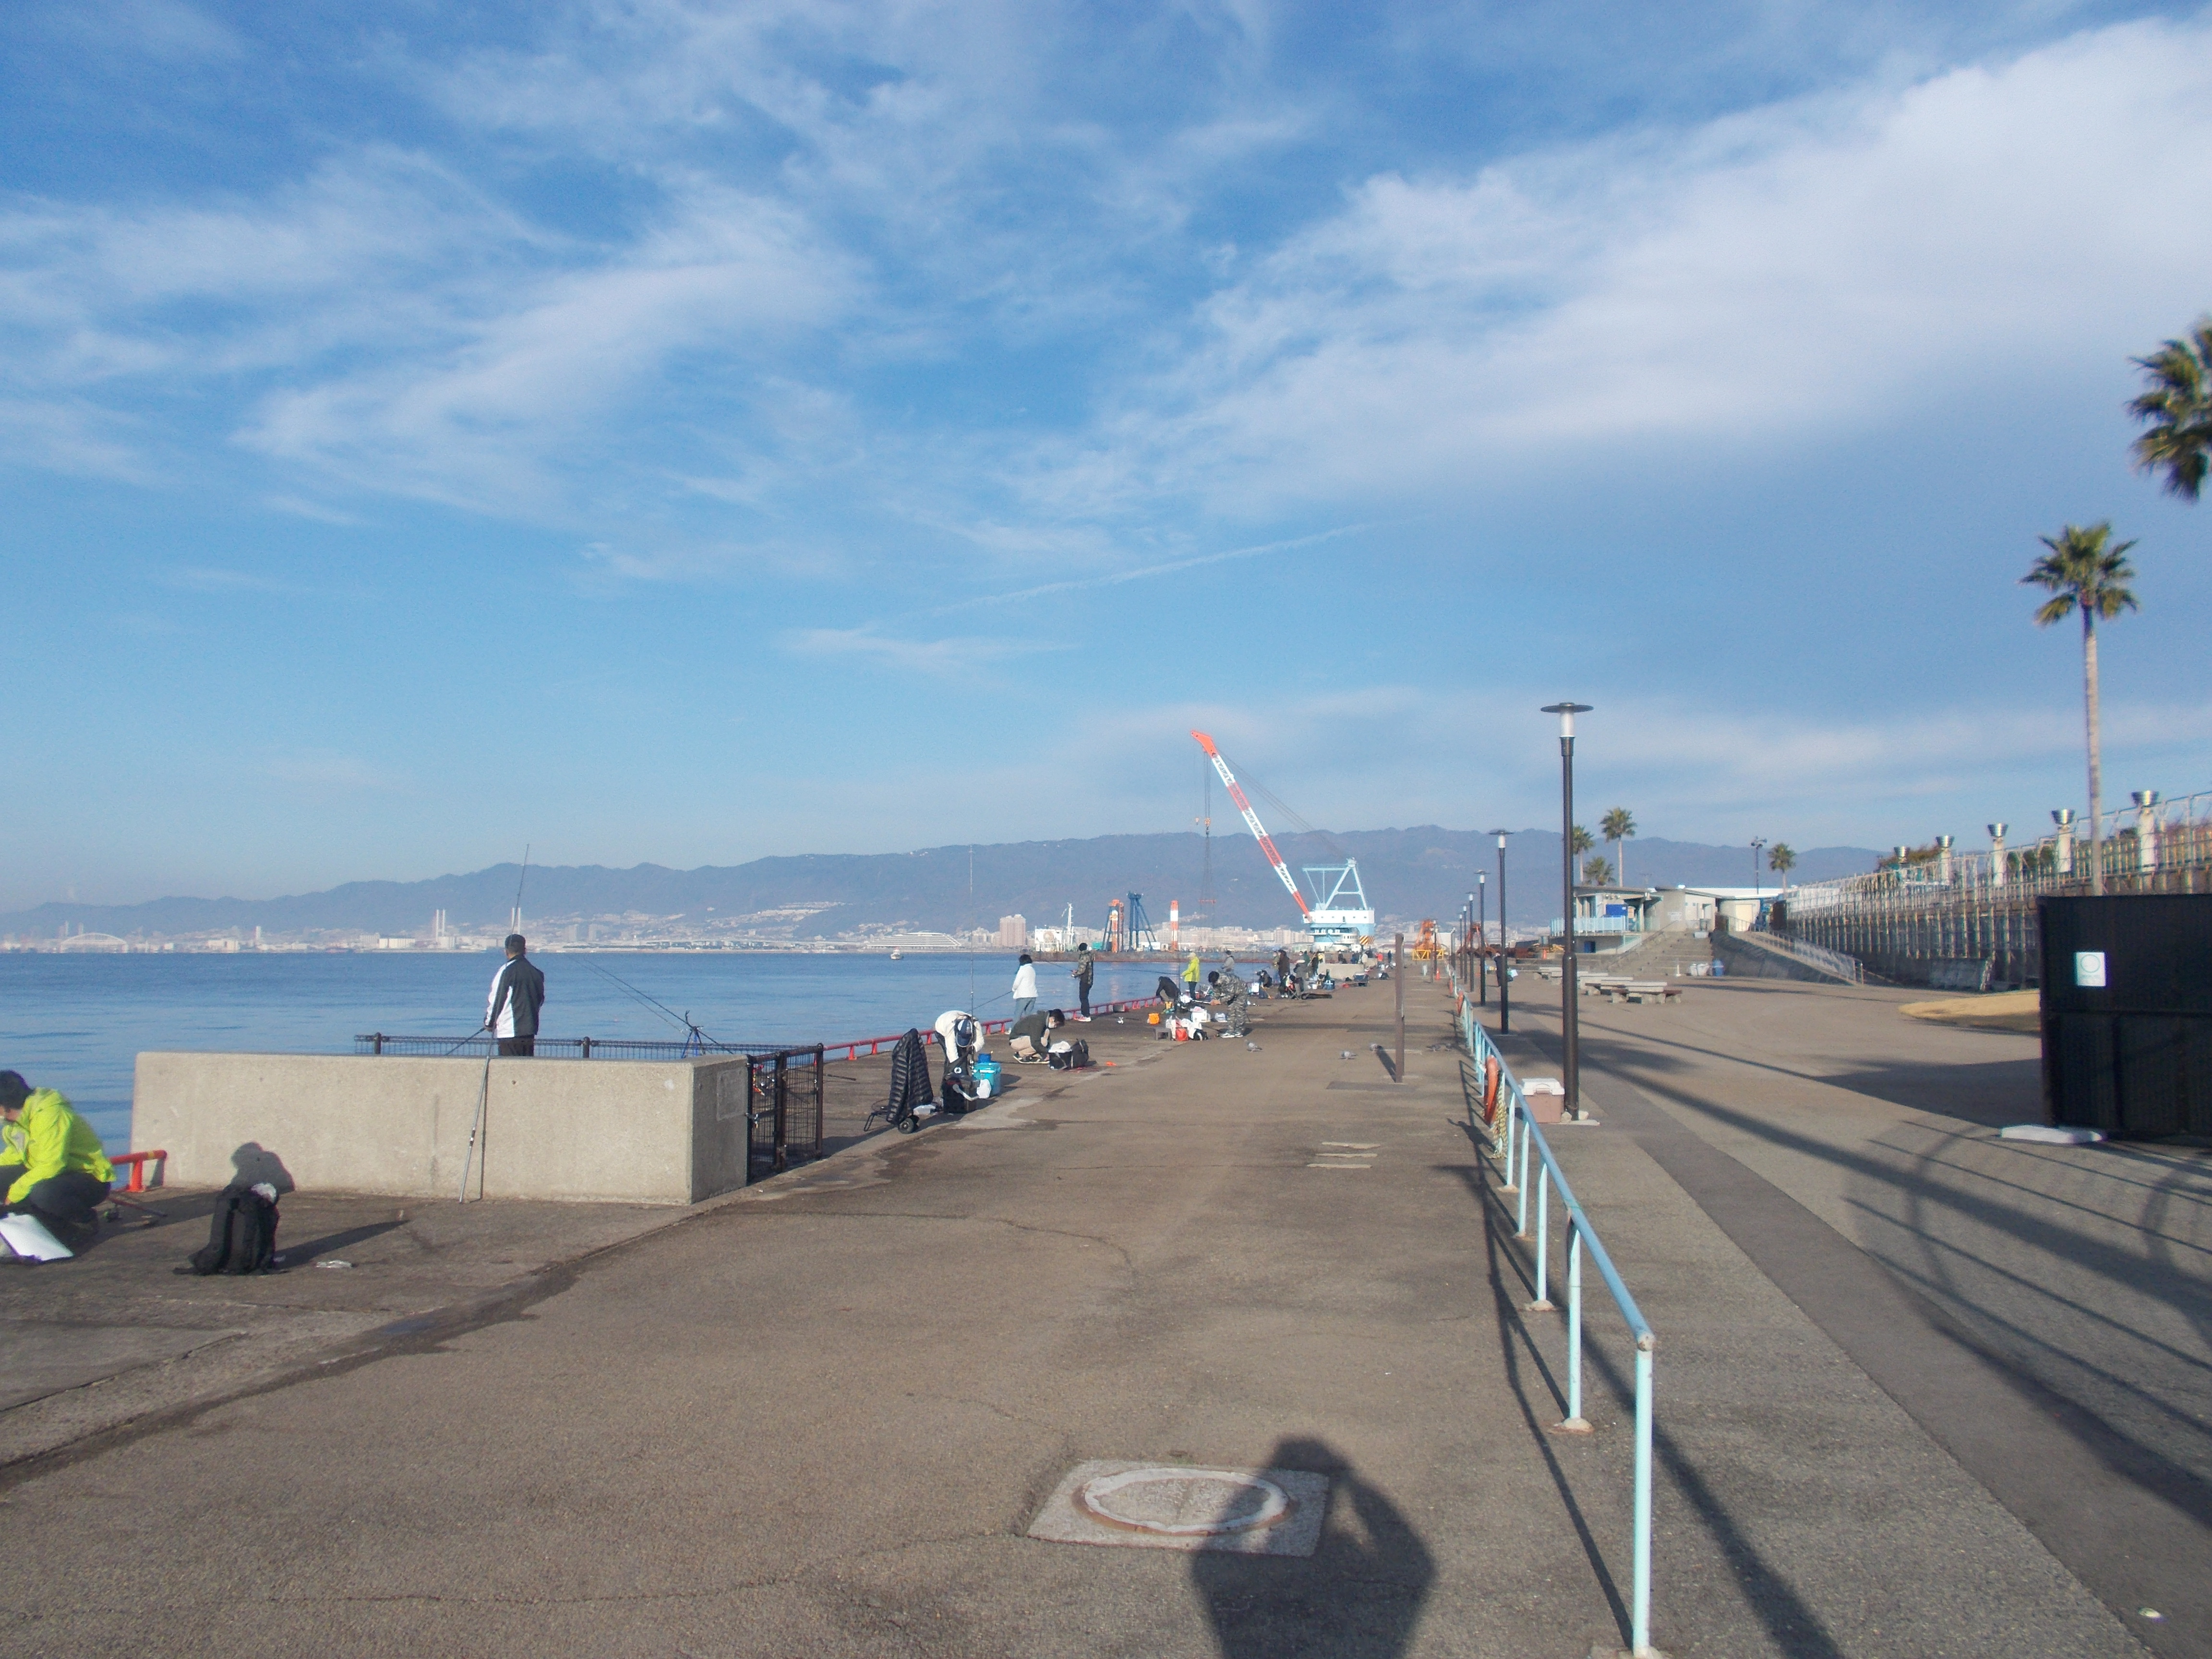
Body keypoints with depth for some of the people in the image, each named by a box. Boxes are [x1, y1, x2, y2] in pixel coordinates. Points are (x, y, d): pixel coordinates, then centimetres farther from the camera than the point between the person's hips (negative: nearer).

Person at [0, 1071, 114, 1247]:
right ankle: (56, 1223, 2)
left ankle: (86, 1222, -9)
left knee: (42, 1192, -37)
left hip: (92, 1179, -9)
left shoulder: (48, 1114, -23)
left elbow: (51, 1166, -29)